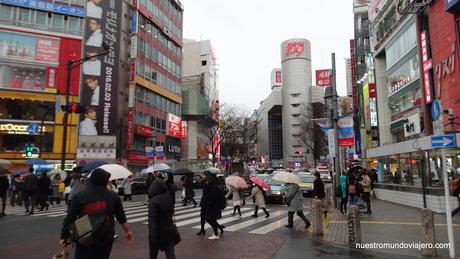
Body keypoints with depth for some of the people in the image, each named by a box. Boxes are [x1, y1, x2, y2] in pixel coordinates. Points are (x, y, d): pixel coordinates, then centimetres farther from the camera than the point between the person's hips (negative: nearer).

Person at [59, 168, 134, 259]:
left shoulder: (79, 196, -4)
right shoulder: (113, 196, 1)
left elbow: (69, 218, -5)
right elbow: (121, 217, 7)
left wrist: (64, 237, 3)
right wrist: (127, 231, 20)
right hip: (106, 239, 2)